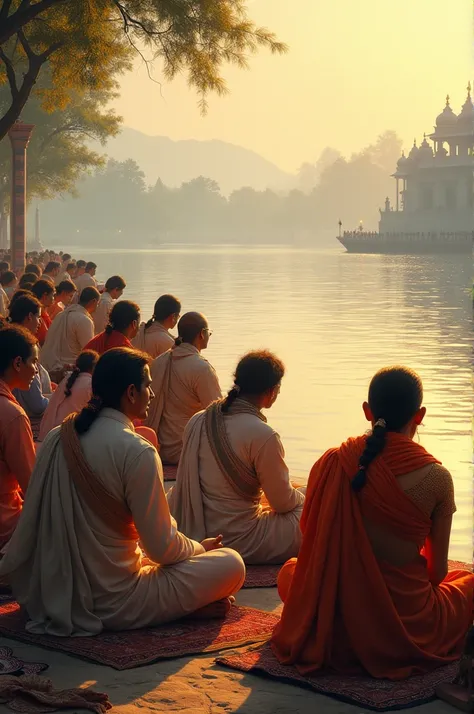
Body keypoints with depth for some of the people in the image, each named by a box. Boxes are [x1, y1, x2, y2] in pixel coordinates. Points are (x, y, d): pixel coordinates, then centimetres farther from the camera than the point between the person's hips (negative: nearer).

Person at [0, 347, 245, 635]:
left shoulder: (56, 438, 2)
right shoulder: (137, 452, -19)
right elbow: (162, 547, -14)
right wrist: (201, 547, 5)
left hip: (53, 593, 8)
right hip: (111, 604, -8)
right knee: (231, 563, -1)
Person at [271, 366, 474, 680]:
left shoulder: (332, 463, -9)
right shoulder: (436, 478, -14)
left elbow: (310, 542, 3)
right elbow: (438, 571, -5)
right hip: (409, 628, -2)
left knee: (290, 570, 33)